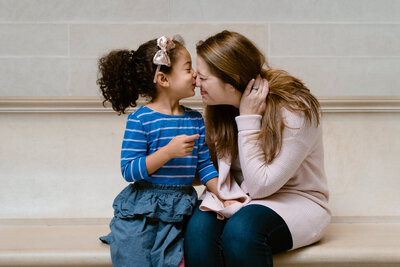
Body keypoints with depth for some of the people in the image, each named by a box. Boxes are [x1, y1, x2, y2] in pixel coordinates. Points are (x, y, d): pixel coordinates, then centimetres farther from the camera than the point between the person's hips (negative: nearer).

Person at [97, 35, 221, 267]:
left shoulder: (195, 120, 8)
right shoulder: (141, 119, -9)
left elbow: (204, 165, 11)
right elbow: (128, 171, -14)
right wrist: (169, 151, -23)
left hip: (180, 211, 4)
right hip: (141, 211, -4)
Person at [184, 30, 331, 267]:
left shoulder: (295, 111, -19)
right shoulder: (220, 107, 0)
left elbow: (259, 186, -18)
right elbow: (220, 166, 4)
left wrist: (248, 120, -21)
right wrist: (229, 196, -19)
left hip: (297, 202, -4)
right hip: (238, 201, 5)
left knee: (242, 229, -36)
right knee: (200, 225, -29)